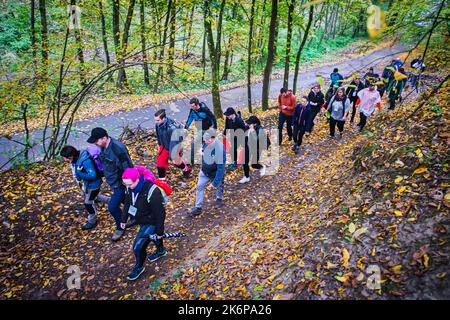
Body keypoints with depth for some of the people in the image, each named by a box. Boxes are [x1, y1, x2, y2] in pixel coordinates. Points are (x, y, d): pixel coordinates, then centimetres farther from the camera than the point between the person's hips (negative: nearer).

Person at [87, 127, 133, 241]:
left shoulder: (118, 149, -33)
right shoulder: (103, 146, -6)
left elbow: (128, 168, -27)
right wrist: (104, 175, 22)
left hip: (120, 183, -9)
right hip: (114, 182, 9)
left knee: (112, 206, -4)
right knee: (125, 201, 24)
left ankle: (120, 228, 20)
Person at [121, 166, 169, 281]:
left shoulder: (152, 192, -37)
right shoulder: (130, 187, -16)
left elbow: (159, 213, -27)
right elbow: (127, 203, 4)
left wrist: (160, 231, -18)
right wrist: (124, 219, 13)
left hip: (151, 222, -7)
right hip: (141, 219, 7)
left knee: (138, 246, -3)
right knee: (151, 236, 30)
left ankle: (139, 267, 26)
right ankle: (161, 251, 60)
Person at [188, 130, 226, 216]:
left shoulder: (220, 150, -38)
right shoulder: (206, 143, -18)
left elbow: (221, 169, -33)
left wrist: (214, 183, -30)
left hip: (215, 174, -5)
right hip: (204, 171, 5)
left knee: (219, 186, 23)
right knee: (199, 187, 1)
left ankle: (219, 198, 54)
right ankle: (198, 208, 12)